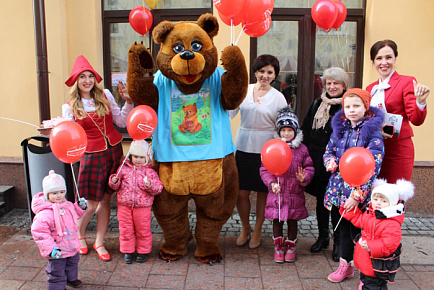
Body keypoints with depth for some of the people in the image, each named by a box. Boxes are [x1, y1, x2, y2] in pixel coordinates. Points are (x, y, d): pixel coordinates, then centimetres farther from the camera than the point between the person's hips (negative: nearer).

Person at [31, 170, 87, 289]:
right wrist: (50, 249, -29)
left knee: (72, 263, 29)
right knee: (57, 270, 8)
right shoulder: (45, 214, -30)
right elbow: (38, 232, -27)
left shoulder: (68, 205, -4)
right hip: (57, 251, -8)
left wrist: (80, 207, -1)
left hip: (72, 246, 8)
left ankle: (71, 278, 54)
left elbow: (76, 215, 18)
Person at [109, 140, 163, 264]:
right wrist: (114, 181, -11)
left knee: (143, 230, 10)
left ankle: (143, 251, 27)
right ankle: (127, 251, 28)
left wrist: (149, 185, -25)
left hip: (142, 206, -2)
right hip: (124, 206, 2)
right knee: (125, 230, 11)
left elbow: (158, 188, -7)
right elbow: (116, 187, 11)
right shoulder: (124, 168, 5)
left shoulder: (150, 171, -2)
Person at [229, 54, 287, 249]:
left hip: (266, 150, -1)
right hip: (243, 147, 2)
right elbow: (229, 113, 6)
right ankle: (245, 227, 29)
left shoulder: (278, 97, 0)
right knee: (241, 192, 3)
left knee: (263, 192, 8)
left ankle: (257, 230, 30)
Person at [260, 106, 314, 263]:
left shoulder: (302, 149, 1)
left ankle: (291, 247, 33)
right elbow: (264, 169, 0)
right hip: (277, 192, 0)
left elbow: (309, 168, 7)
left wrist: (303, 178, -13)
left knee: (292, 220, 13)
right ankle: (278, 247, 28)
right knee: (277, 220, 8)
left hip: (295, 193, 1)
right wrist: (271, 183, -14)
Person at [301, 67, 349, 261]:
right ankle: (323, 237, 29)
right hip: (317, 160, 5)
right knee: (320, 199, 14)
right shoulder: (317, 104, 10)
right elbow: (306, 131, 13)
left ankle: (338, 241, 16)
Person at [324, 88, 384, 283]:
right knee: (343, 228, 16)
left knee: (358, 231, 2)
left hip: (360, 189, -5)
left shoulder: (373, 131, -10)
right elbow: (328, 151, 18)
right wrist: (331, 162, -7)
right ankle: (346, 265, 33)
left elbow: (373, 166, -16)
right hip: (340, 186, 5)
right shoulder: (340, 128, 7)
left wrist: (357, 194, -20)